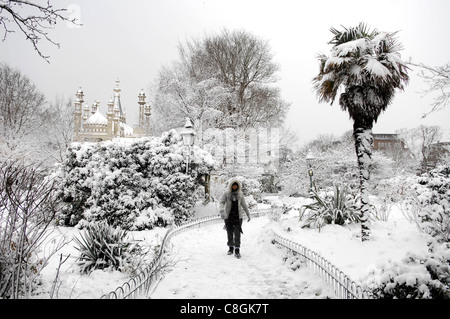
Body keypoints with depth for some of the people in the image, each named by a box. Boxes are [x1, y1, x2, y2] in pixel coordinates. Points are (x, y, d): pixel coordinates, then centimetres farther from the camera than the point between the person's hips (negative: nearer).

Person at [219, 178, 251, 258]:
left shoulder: (240, 194, 4)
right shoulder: (226, 193, -2)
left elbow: (244, 204, 14)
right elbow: (221, 202, -11)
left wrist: (248, 214, 20)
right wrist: (222, 211, -29)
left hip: (238, 216, 0)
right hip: (228, 216, 0)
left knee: (237, 233, -9)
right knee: (229, 233, 9)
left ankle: (237, 250, -6)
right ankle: (231, 248, 27)